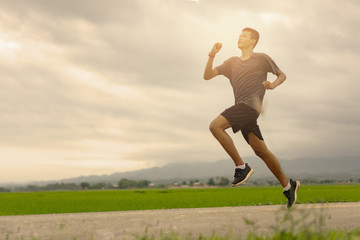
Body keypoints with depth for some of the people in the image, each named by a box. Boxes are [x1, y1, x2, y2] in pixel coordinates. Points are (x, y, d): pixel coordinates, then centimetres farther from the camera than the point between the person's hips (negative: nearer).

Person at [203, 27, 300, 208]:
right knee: (261, 151, 4)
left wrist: (273, 85, -5)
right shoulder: (232, 62, 22)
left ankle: (241, 166, -17)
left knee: (215, 126, -22)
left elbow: (282, 75, 16)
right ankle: (288, 186, 13)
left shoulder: (262, 59, 8)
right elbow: (207, 76, 18)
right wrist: (212, 55, 4)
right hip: (241, 109, 6)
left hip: (250, 104, -6)